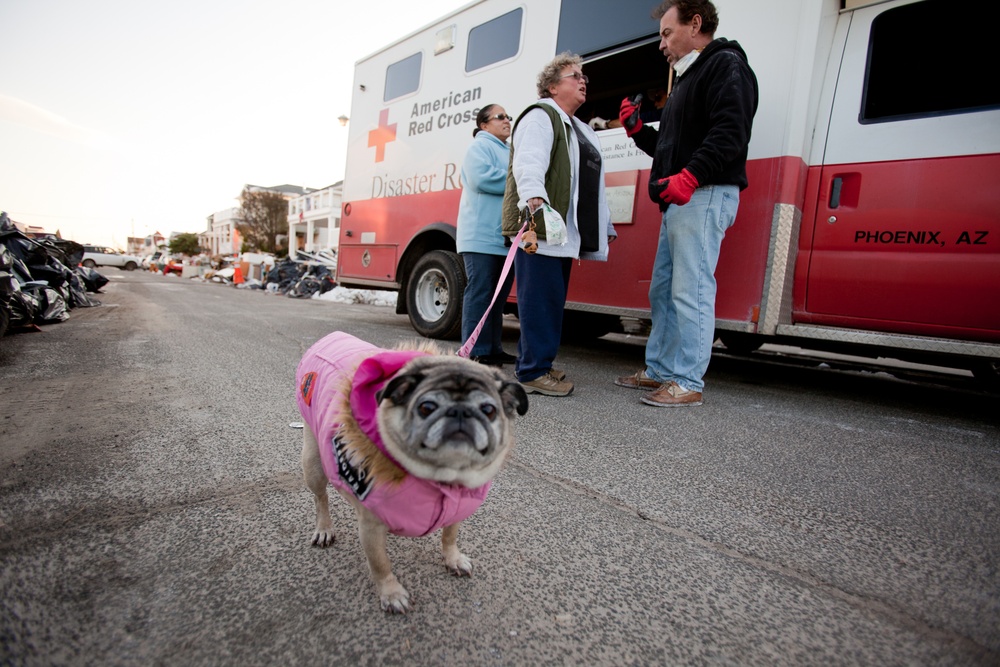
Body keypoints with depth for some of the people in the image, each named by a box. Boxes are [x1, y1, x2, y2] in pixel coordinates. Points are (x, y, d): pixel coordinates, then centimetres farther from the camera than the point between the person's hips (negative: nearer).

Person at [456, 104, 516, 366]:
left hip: (505, 238, 9)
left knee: (498, 295, 8)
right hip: (482, 235, -9)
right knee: (480, 292, -9)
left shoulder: (509, 151, 28)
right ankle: (476, 352, -6)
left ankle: (493, 348, 15)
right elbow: (482, 178, -16)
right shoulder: (480, 146, 2)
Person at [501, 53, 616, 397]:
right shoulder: (540, 117, -1)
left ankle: (534, 364, 20)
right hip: (540, 228, -9)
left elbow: (593, 186, 32)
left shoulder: (582, 130, 29)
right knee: (541, 299, -10)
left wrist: (605, 227, 29)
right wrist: (537, 203, -38)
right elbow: (528, 164, -21)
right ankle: (533, 372, -4)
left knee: (553, 300, 10)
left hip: (563, 233, 9)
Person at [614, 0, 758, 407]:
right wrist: (637, 130, 18)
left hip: (704, 195, -10)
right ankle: (659, 371, 19)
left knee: (691, 291, -12)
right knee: (663, 290, 10)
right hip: (679, 200, 10)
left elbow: (729, 133, -16)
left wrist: (689, 176, -27)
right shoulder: (687, 77, 29)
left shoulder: (725, 65, -1)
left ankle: (688, 383, -6)